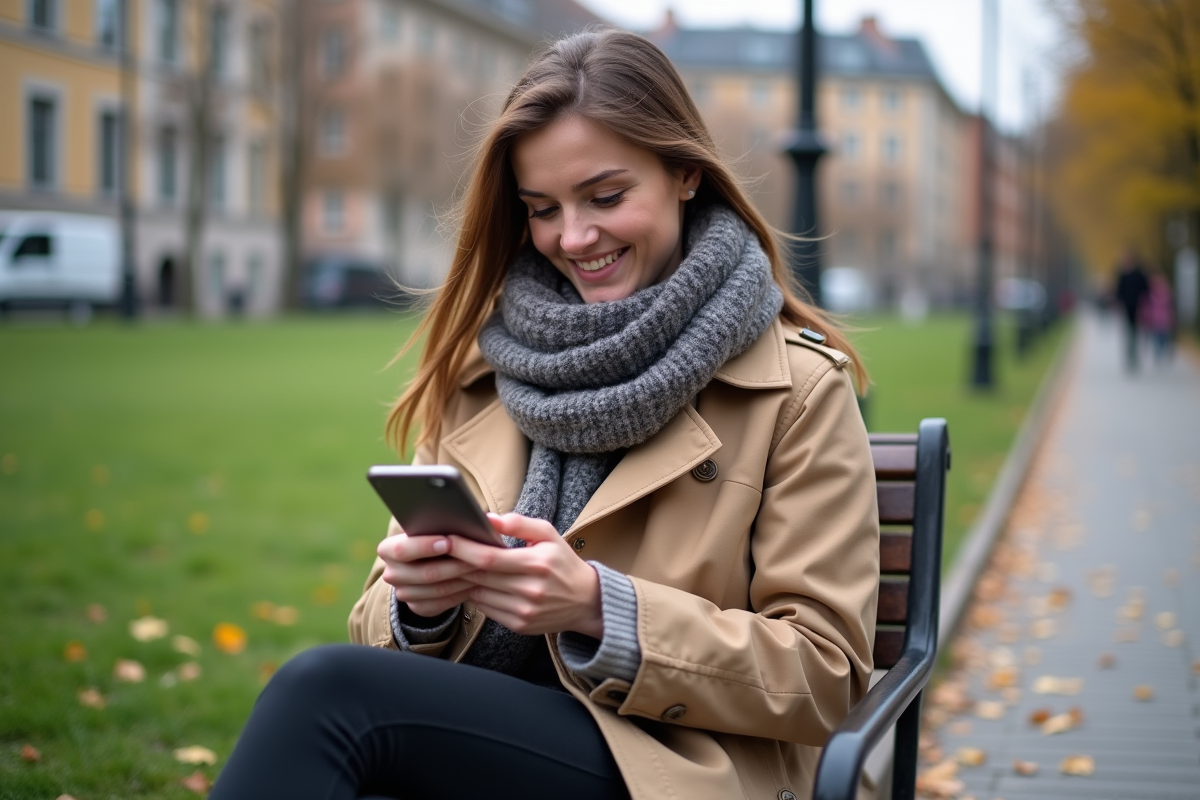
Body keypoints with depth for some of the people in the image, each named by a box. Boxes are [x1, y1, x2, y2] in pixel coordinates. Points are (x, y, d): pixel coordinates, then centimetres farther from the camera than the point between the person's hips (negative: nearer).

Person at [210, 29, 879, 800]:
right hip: (465, 736, 4)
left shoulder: (799, 386, 1)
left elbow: (823, 674, -2)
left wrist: (599, 609, -16)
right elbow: (383, 627, 17)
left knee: (325, 689, -30)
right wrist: (420, 601, -9)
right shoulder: (481, 362, 15)